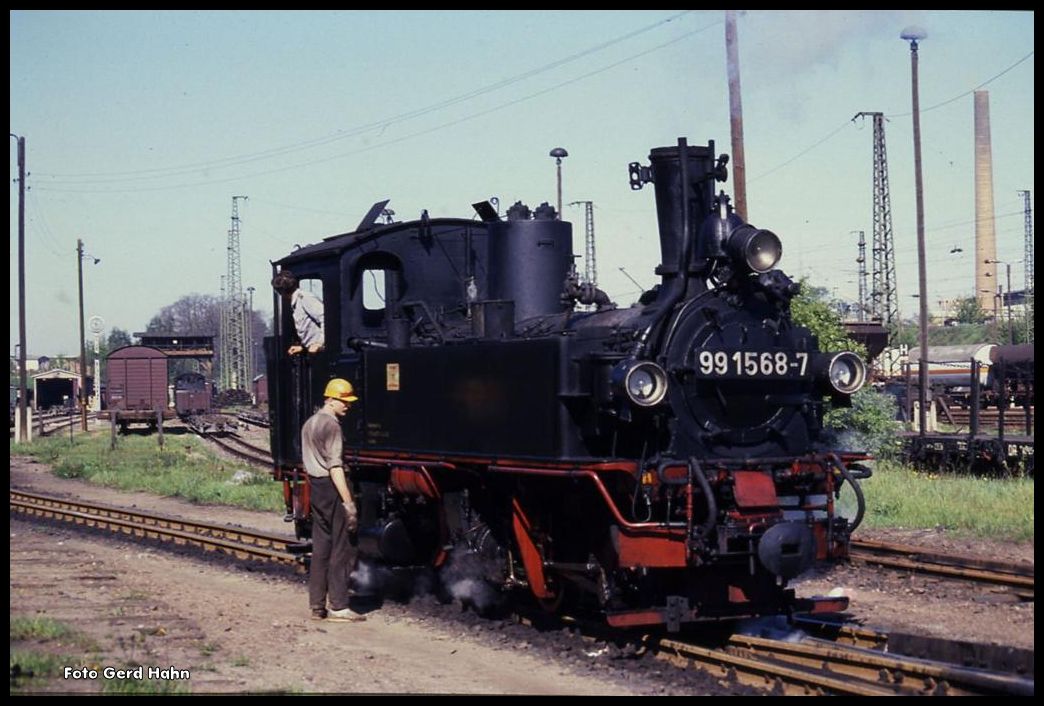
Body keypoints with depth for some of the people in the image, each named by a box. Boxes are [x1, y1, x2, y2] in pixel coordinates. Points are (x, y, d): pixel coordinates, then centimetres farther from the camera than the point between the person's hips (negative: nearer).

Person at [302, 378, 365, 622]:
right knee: (341, 549, -5)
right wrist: (348, 502, -22)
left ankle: (317, 606, 13)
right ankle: (339, 607, -5)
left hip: (316, 488, 9)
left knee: (320, 548, 11)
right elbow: (334, 466, -20)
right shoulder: (331, 425, -13)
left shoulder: (309, 424, 18)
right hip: (332, 487, -9)